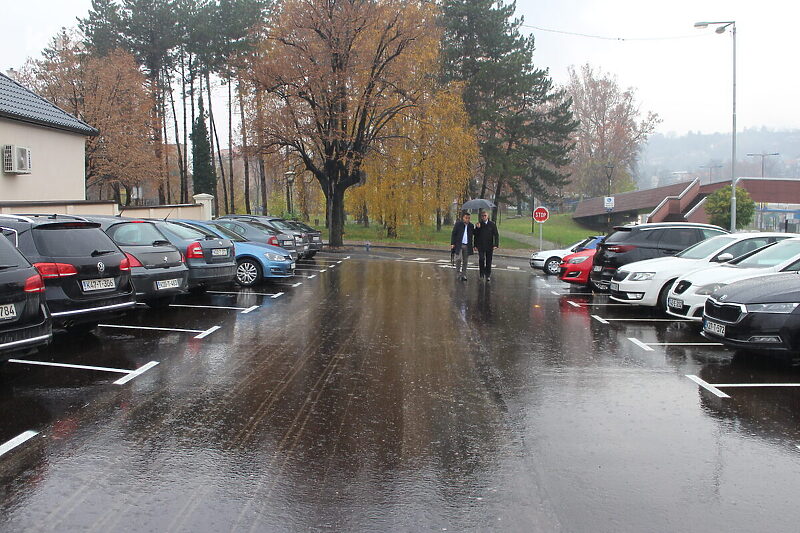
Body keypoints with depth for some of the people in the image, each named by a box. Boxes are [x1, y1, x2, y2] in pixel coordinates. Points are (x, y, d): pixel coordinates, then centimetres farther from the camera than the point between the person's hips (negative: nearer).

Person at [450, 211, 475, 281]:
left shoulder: (471, 225, 9)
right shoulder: (458, 224, -1)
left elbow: (473, 235, 15)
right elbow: (453, 234, -1)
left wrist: (473, 246, 5)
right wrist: (452, 243, -7)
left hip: (467, 246, 3)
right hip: (459, 245, -3)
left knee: (465, 261, 5)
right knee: (458, 259, -13)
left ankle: (463, 275, 13)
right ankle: (457, 274, 1)